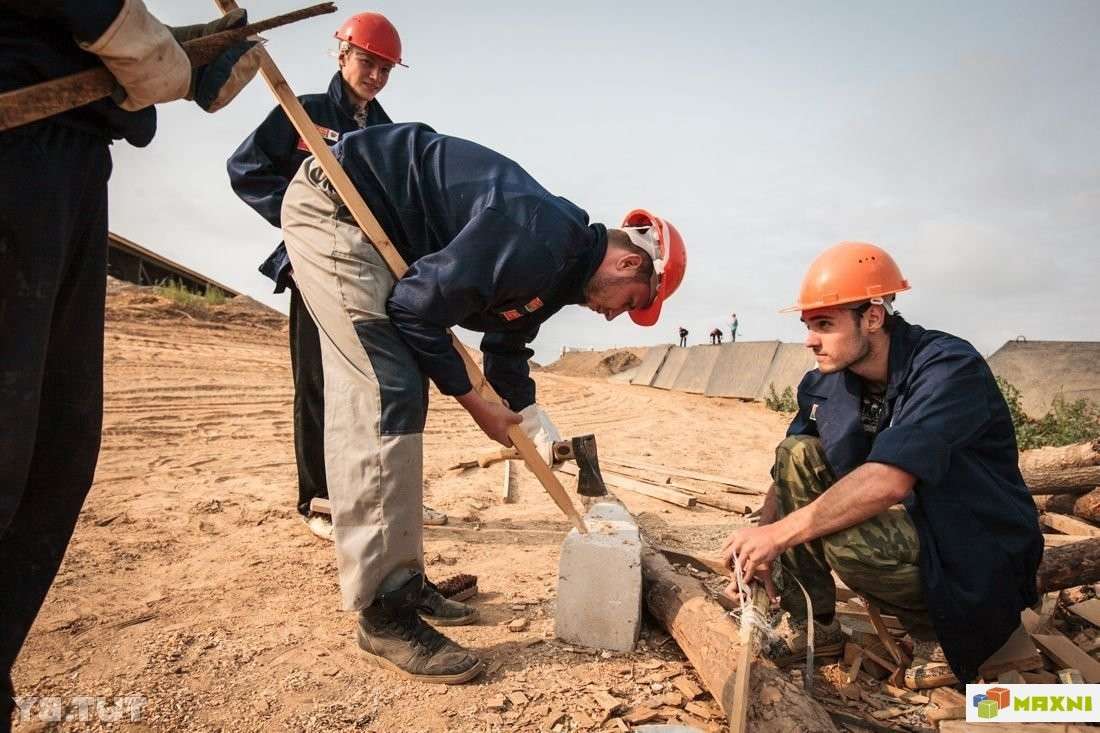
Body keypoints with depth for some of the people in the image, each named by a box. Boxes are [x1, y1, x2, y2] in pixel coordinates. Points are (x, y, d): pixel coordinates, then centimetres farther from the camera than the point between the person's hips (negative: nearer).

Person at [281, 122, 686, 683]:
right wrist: (474, 402, -13)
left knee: (374, 398, 8)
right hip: (333, 200, -10)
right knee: (388, 399, -16)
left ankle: (395, 576, 20)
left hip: (361, 218, 10)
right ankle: (384, 616, -8)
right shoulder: (544, 242, -24)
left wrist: (533, 421, 9)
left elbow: (506, 348, 17)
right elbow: (417, 309, -24)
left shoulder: (555, 271, 6)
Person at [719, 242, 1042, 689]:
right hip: (908, 527, 7)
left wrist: (780, 533, -36)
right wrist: (760, 542, -13)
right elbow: (788, 475, 1)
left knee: (846, 541, -34)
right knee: (798, 451, -10)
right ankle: (812, 622, 0)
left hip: (980, 556, -7)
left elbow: (888, 481, -37)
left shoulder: (949, 368, -24)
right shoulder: (825, 383, -4)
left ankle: (940, 632, 0)